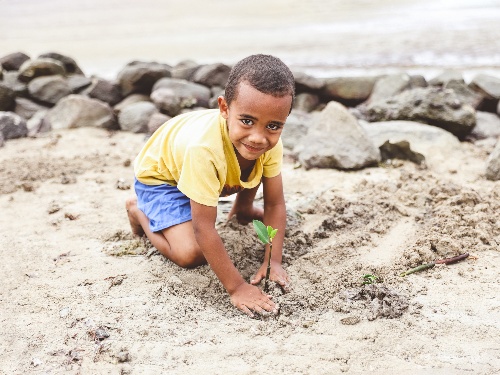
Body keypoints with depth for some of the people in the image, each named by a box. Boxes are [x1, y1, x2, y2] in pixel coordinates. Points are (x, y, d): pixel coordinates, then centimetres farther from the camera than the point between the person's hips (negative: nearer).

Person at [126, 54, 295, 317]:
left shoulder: (270, 141, -29)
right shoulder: (204, 148, -47)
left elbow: (275, 204, -17)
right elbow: (204, 229, -41)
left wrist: (273, 262, -26)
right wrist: (236, 287, -38)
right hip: (159, 174, -6)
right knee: (191, 255, -20)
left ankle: (242, 209, 25)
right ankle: (139, 211, 8)